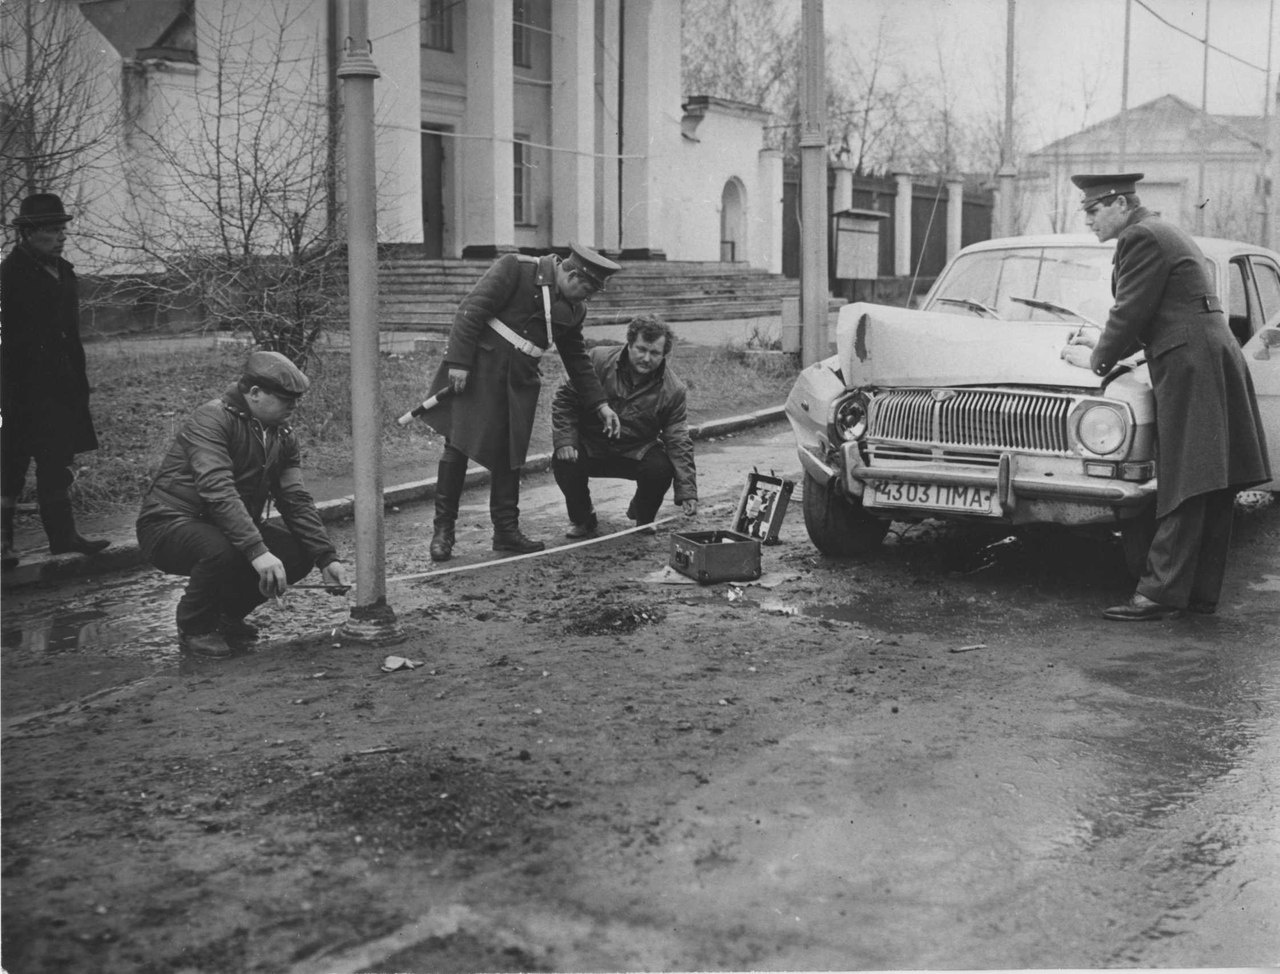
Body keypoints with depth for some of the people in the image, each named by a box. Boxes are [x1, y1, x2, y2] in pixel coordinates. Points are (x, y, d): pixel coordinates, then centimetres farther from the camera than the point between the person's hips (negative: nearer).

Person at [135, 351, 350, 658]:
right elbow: (218, 491, -35)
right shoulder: (211, 420, -22)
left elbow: (296, 501, 2)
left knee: (299, 554, -13)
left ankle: (226, 615, 10)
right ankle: (194, 630, -9)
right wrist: (257, 551, -44)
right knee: (223, 549, -38)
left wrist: (327, 558, -11)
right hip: (170, 525, -7)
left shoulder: (282, 436, 4)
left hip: (231, 526, 7)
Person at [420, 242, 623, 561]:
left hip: (519, 381, 6)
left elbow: (577, 359, 19)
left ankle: (507, 530, 15)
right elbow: (472, 310, -15)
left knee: (509, 455, 6)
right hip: (477, 369, -6)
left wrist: (599, 404, 15)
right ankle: (443, 529, 4)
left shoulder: (573, 309, 9)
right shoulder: (515, 268, -12)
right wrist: (458, 362, -20)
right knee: (458, 445, -6)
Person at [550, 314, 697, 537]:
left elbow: (678, 442, -11)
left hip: (637, 452, 0)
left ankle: (643, 516, 8)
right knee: (563, 462, -30)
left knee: (661, 469, -30)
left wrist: (687, 492, -20)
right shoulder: (598, 360, -12)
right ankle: (582, 519, 3)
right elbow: (565, 398, -4)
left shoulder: (672, 390, -10)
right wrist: (564, 440, -18)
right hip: (591, 447, 0)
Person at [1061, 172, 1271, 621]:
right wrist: (1106, 340, 23)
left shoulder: (1141, 238, -10)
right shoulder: (1163, 232, 22)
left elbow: (1131, 313, -10)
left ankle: (1161, 593, -7)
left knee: (1186, 490, -9)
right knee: (1213, 490, 9)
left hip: (1191, 367, -10)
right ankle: (1202, 592, 14)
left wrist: (1097, 359, 3)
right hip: (1216, 363, 10)